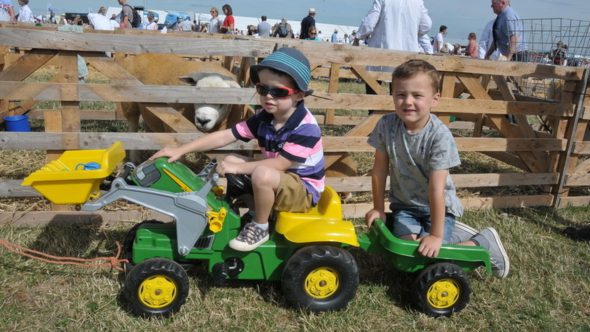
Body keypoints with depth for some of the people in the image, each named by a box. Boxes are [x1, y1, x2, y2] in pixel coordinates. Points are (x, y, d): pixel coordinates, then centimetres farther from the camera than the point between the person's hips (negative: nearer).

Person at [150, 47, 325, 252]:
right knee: (230, 161, 0)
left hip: (304, 191, -7)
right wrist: (180, 150, -13)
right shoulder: (264, 118, -4)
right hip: (277, 183, 7)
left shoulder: (306, 127, -25)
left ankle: (260, 228, -12)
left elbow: (280, 164, -29)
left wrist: (238, 167, -26)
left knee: (262, 175, -36)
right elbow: (224, 136, -7)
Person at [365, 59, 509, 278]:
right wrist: (379, 208, 2)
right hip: (404, 204, 3)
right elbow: (380, 170, -5)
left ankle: (483, 243, 7)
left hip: (438, 206, -3)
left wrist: (436, 235, -22)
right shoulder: (386, 126, -15)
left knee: (431, 255, -16)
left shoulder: (439, 136, -25)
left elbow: (436, 189, -26)